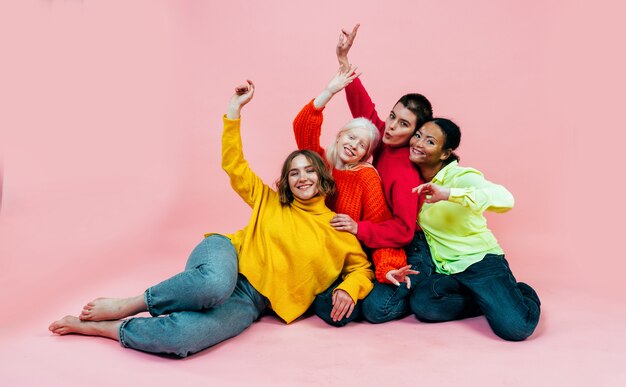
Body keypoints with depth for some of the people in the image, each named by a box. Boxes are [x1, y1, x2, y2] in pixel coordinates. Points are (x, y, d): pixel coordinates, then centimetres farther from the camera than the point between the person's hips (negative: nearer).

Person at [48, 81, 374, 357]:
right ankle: (125, 306, -19)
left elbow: (362, 267, 15)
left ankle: (98, 328, -11)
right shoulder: (270, 202, 13)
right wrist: (235, 109, 8)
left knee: (182, 337, -33)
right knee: (215, 283, -44)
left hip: (248, 302, 0)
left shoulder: (338, 229, 10)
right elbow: (233, 165, 12)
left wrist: (349, 289, -8)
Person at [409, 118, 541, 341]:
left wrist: (448, 194, -39)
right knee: (422, 303, -27)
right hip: (445, 270, 5)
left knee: (515, 327, -24)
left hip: (480, 263, -5)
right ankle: (489, 301, 0)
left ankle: (523, 296, 13)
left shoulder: (460, 176, -14)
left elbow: (505, 199, -33)